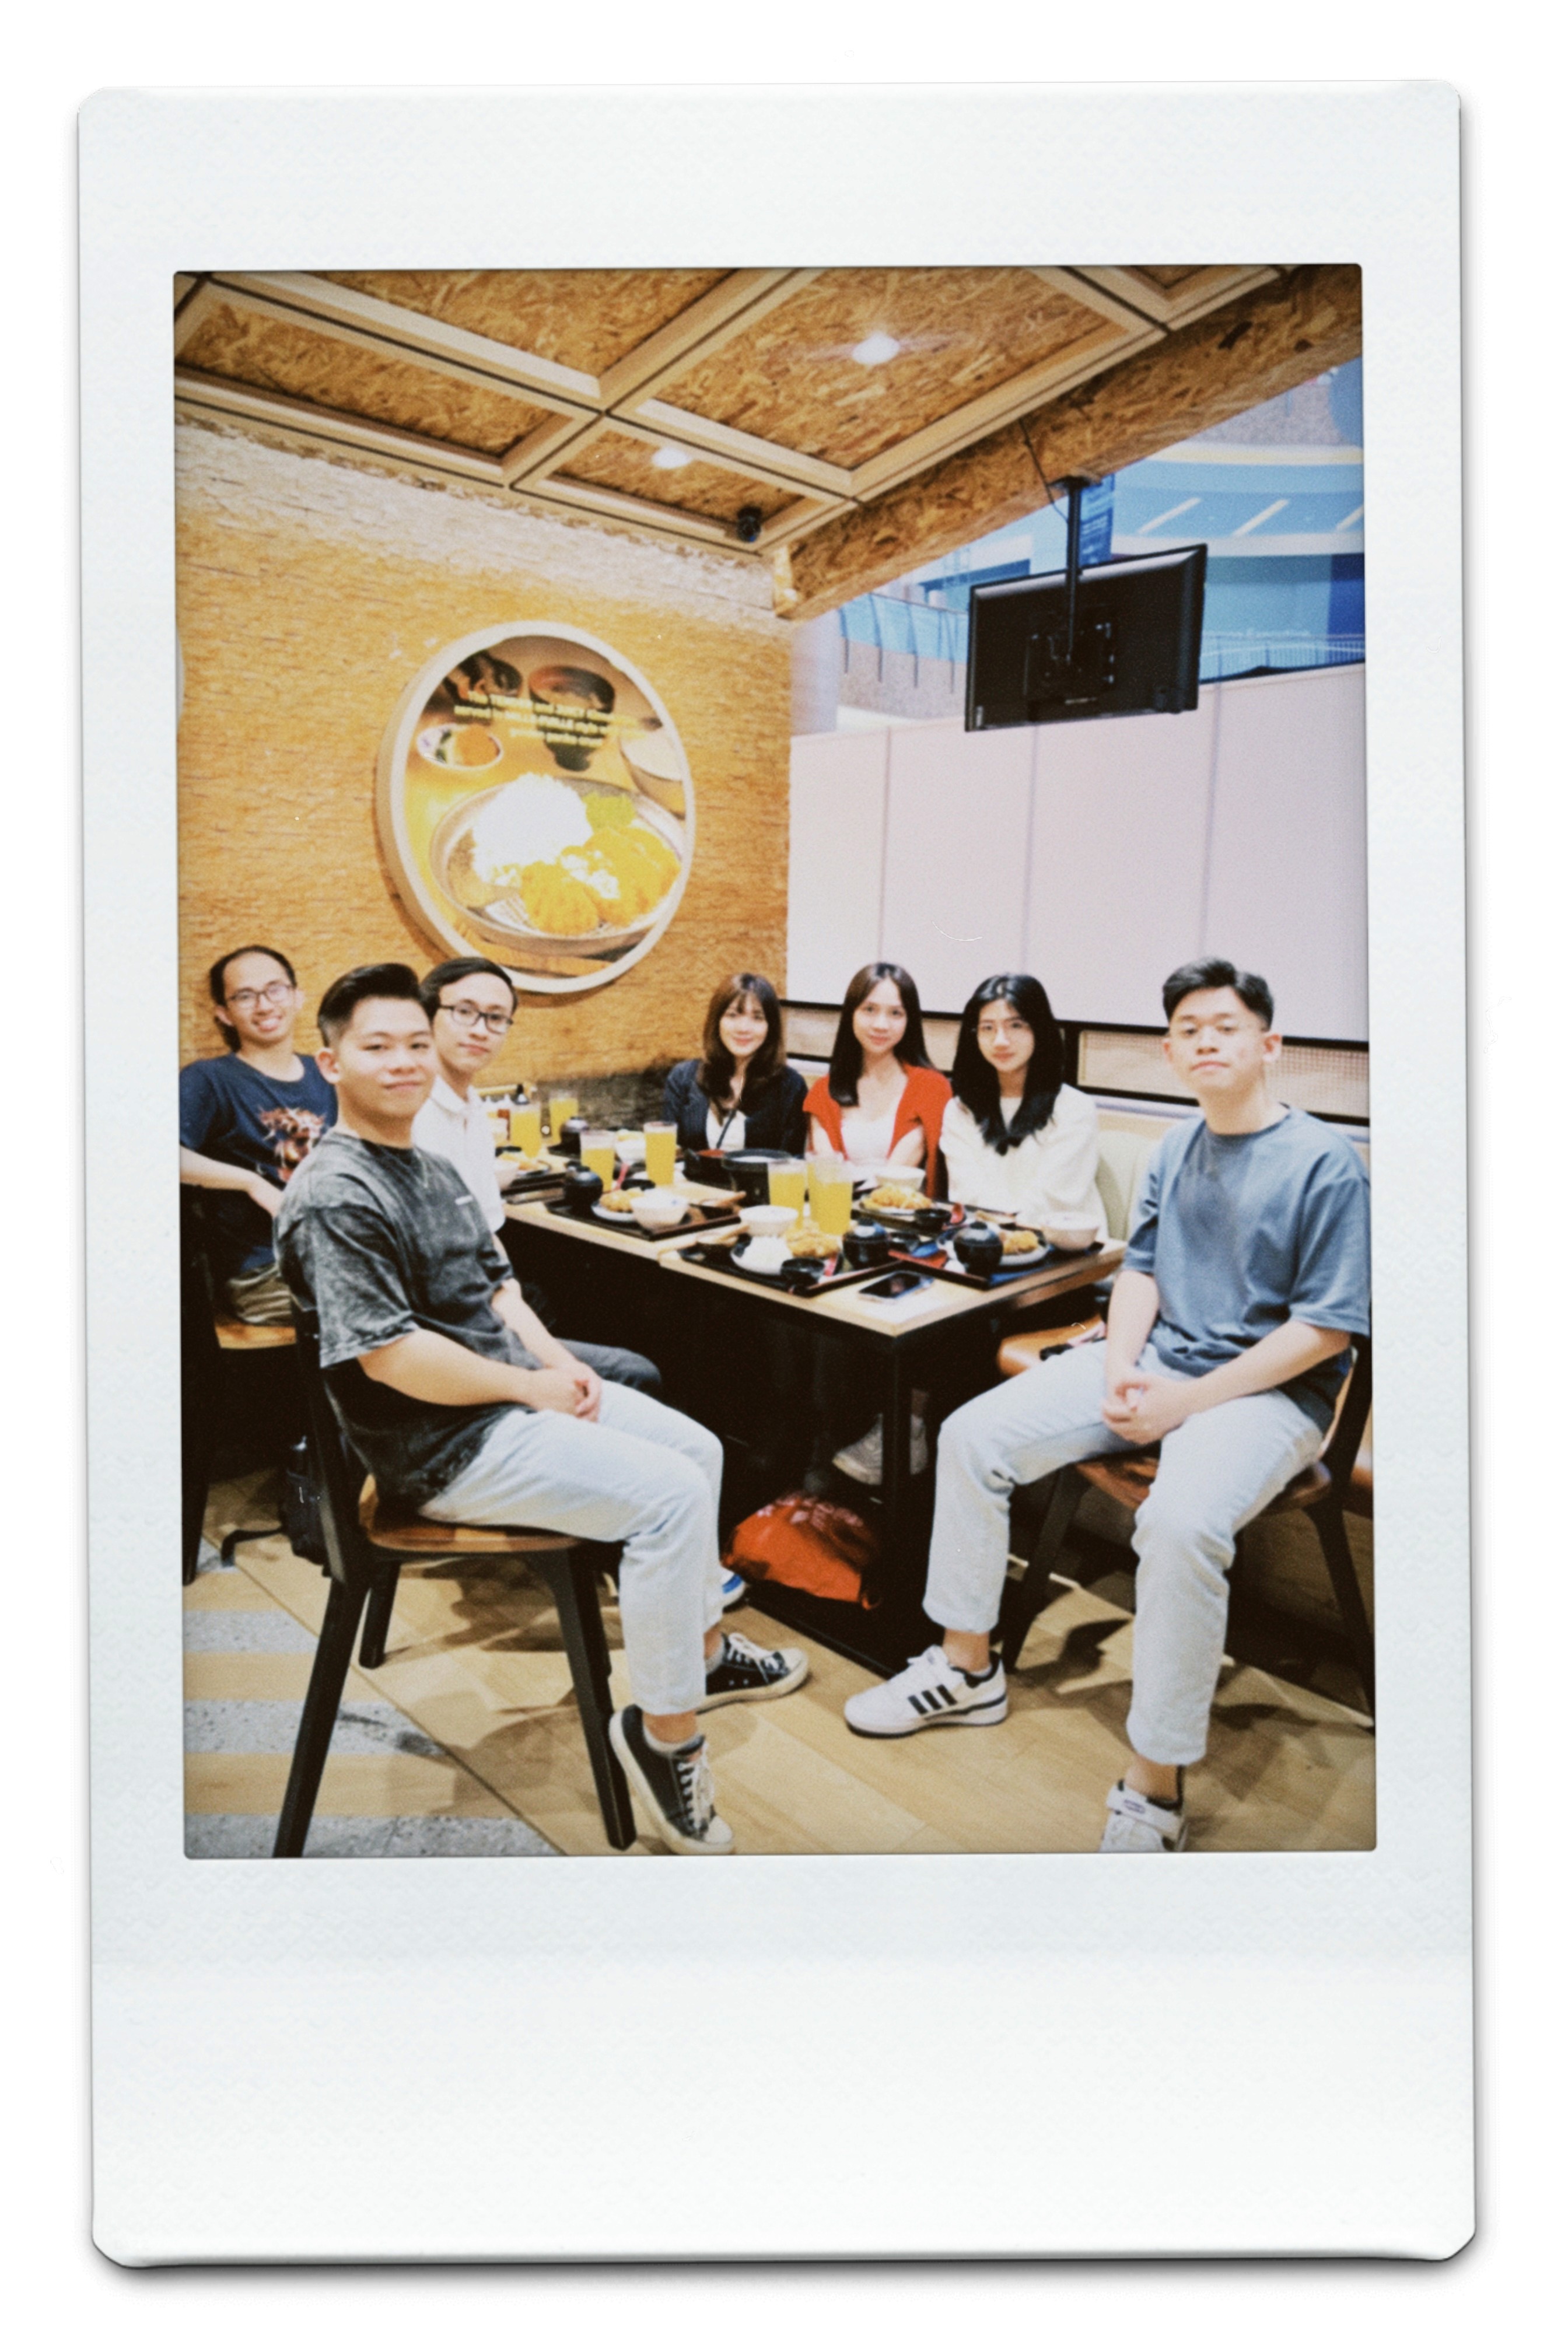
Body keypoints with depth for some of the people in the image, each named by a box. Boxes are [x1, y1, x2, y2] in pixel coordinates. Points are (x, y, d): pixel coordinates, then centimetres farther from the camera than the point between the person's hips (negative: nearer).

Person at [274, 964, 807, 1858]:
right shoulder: (335, 1200, -19)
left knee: (698, 1448, 15)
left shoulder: (433, 1169, 13)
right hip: (448, 1445, -10)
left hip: (515, 1393, 10)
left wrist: (559, 1360, 1)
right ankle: (665, 1731, -6)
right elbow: (391, 1356, -26)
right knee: (671, 1495, -20)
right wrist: (532, 1387, -17)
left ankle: (703, 1648, 32)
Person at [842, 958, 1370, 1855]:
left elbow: (1325, 1326, -13)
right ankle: (968, 1668, 9)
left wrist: (1186, 1401, -17)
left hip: (1268, 1389, -7)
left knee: (1181, 1521, -36)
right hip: (1154, 1359, 7)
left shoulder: (1326, 1163, -10)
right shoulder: (1176, 1148, 11)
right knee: (972, 1435, -6)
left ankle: (1154, 1791, -20)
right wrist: (1121, 1371, -5)